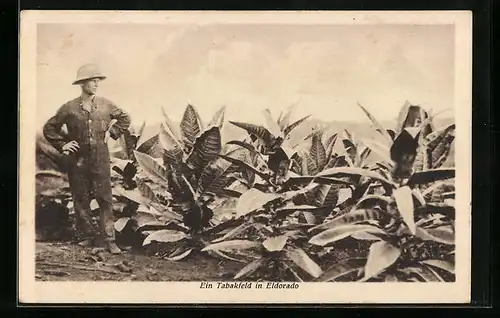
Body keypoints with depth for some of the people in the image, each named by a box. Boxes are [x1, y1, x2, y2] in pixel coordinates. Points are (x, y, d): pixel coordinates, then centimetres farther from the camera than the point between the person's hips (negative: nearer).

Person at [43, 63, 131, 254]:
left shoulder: (105, 105, 3)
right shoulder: (69, 108, -2)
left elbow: (125, 119, 20)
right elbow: (49, 128, 7)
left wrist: (112, 132, 9)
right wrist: (62, 145, -1)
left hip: (100, 159, 0)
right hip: (77, 160, 0)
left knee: (105, 199, -4)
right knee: (81, 200, 7)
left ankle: (109, 239, -1)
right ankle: (86, 236, 19)